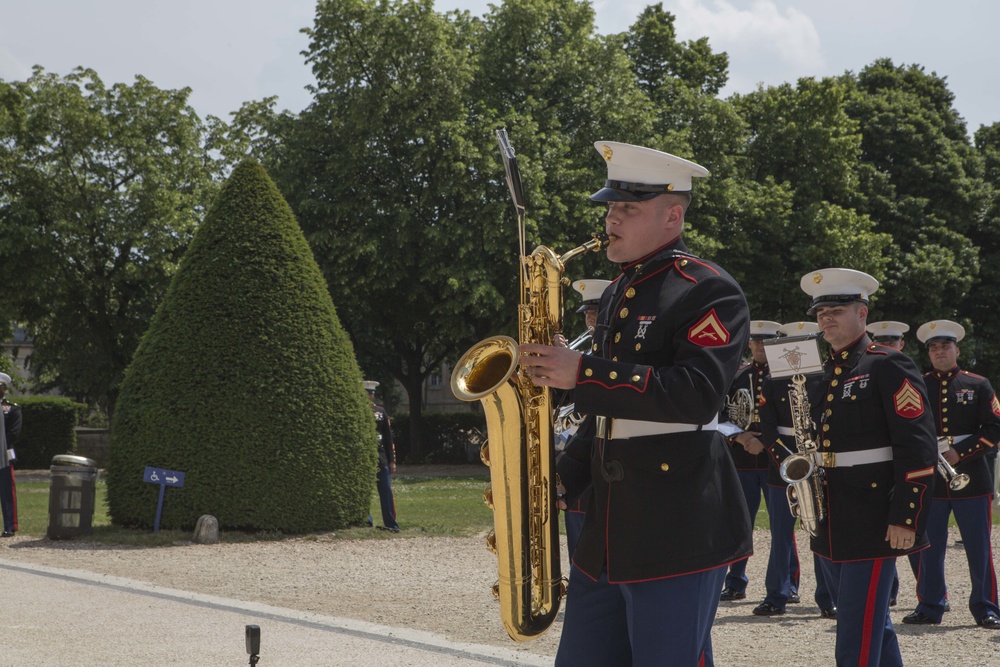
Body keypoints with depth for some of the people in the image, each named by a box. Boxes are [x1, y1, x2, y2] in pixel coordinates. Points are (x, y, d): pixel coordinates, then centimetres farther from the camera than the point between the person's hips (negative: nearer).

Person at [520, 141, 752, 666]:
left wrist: (583, 374, -23)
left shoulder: (709, 292, -9)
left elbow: (696, 395, -23)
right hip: (605, 527, 8)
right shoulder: (615, 295, 17)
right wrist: (566, 479, 14)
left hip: (676, 531, -8)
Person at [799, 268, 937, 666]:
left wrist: (905, 518, -18)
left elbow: (918, 449, -14)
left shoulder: (888, 367, -8)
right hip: (831, 525, 8)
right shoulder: (822, 375, 15)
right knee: (874, 629, 16)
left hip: (871, 525, -8)